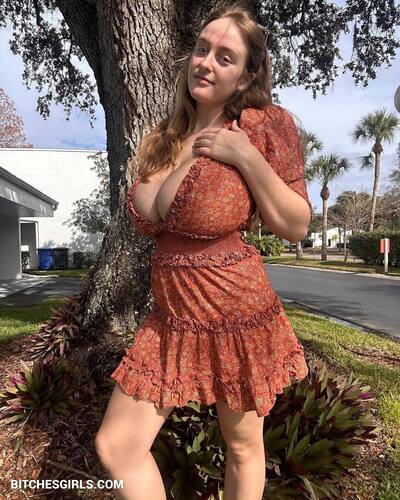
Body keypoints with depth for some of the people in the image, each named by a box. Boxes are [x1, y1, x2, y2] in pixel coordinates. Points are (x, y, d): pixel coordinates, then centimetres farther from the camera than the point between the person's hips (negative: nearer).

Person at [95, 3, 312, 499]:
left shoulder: (266, 124, -9)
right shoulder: (162, 137, 6)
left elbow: (296, 226, -11)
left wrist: (247, 157, -20)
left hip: (237, 314, -5)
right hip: (170, 318, 6)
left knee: (243, 445, 19)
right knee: (114, 447, 11)